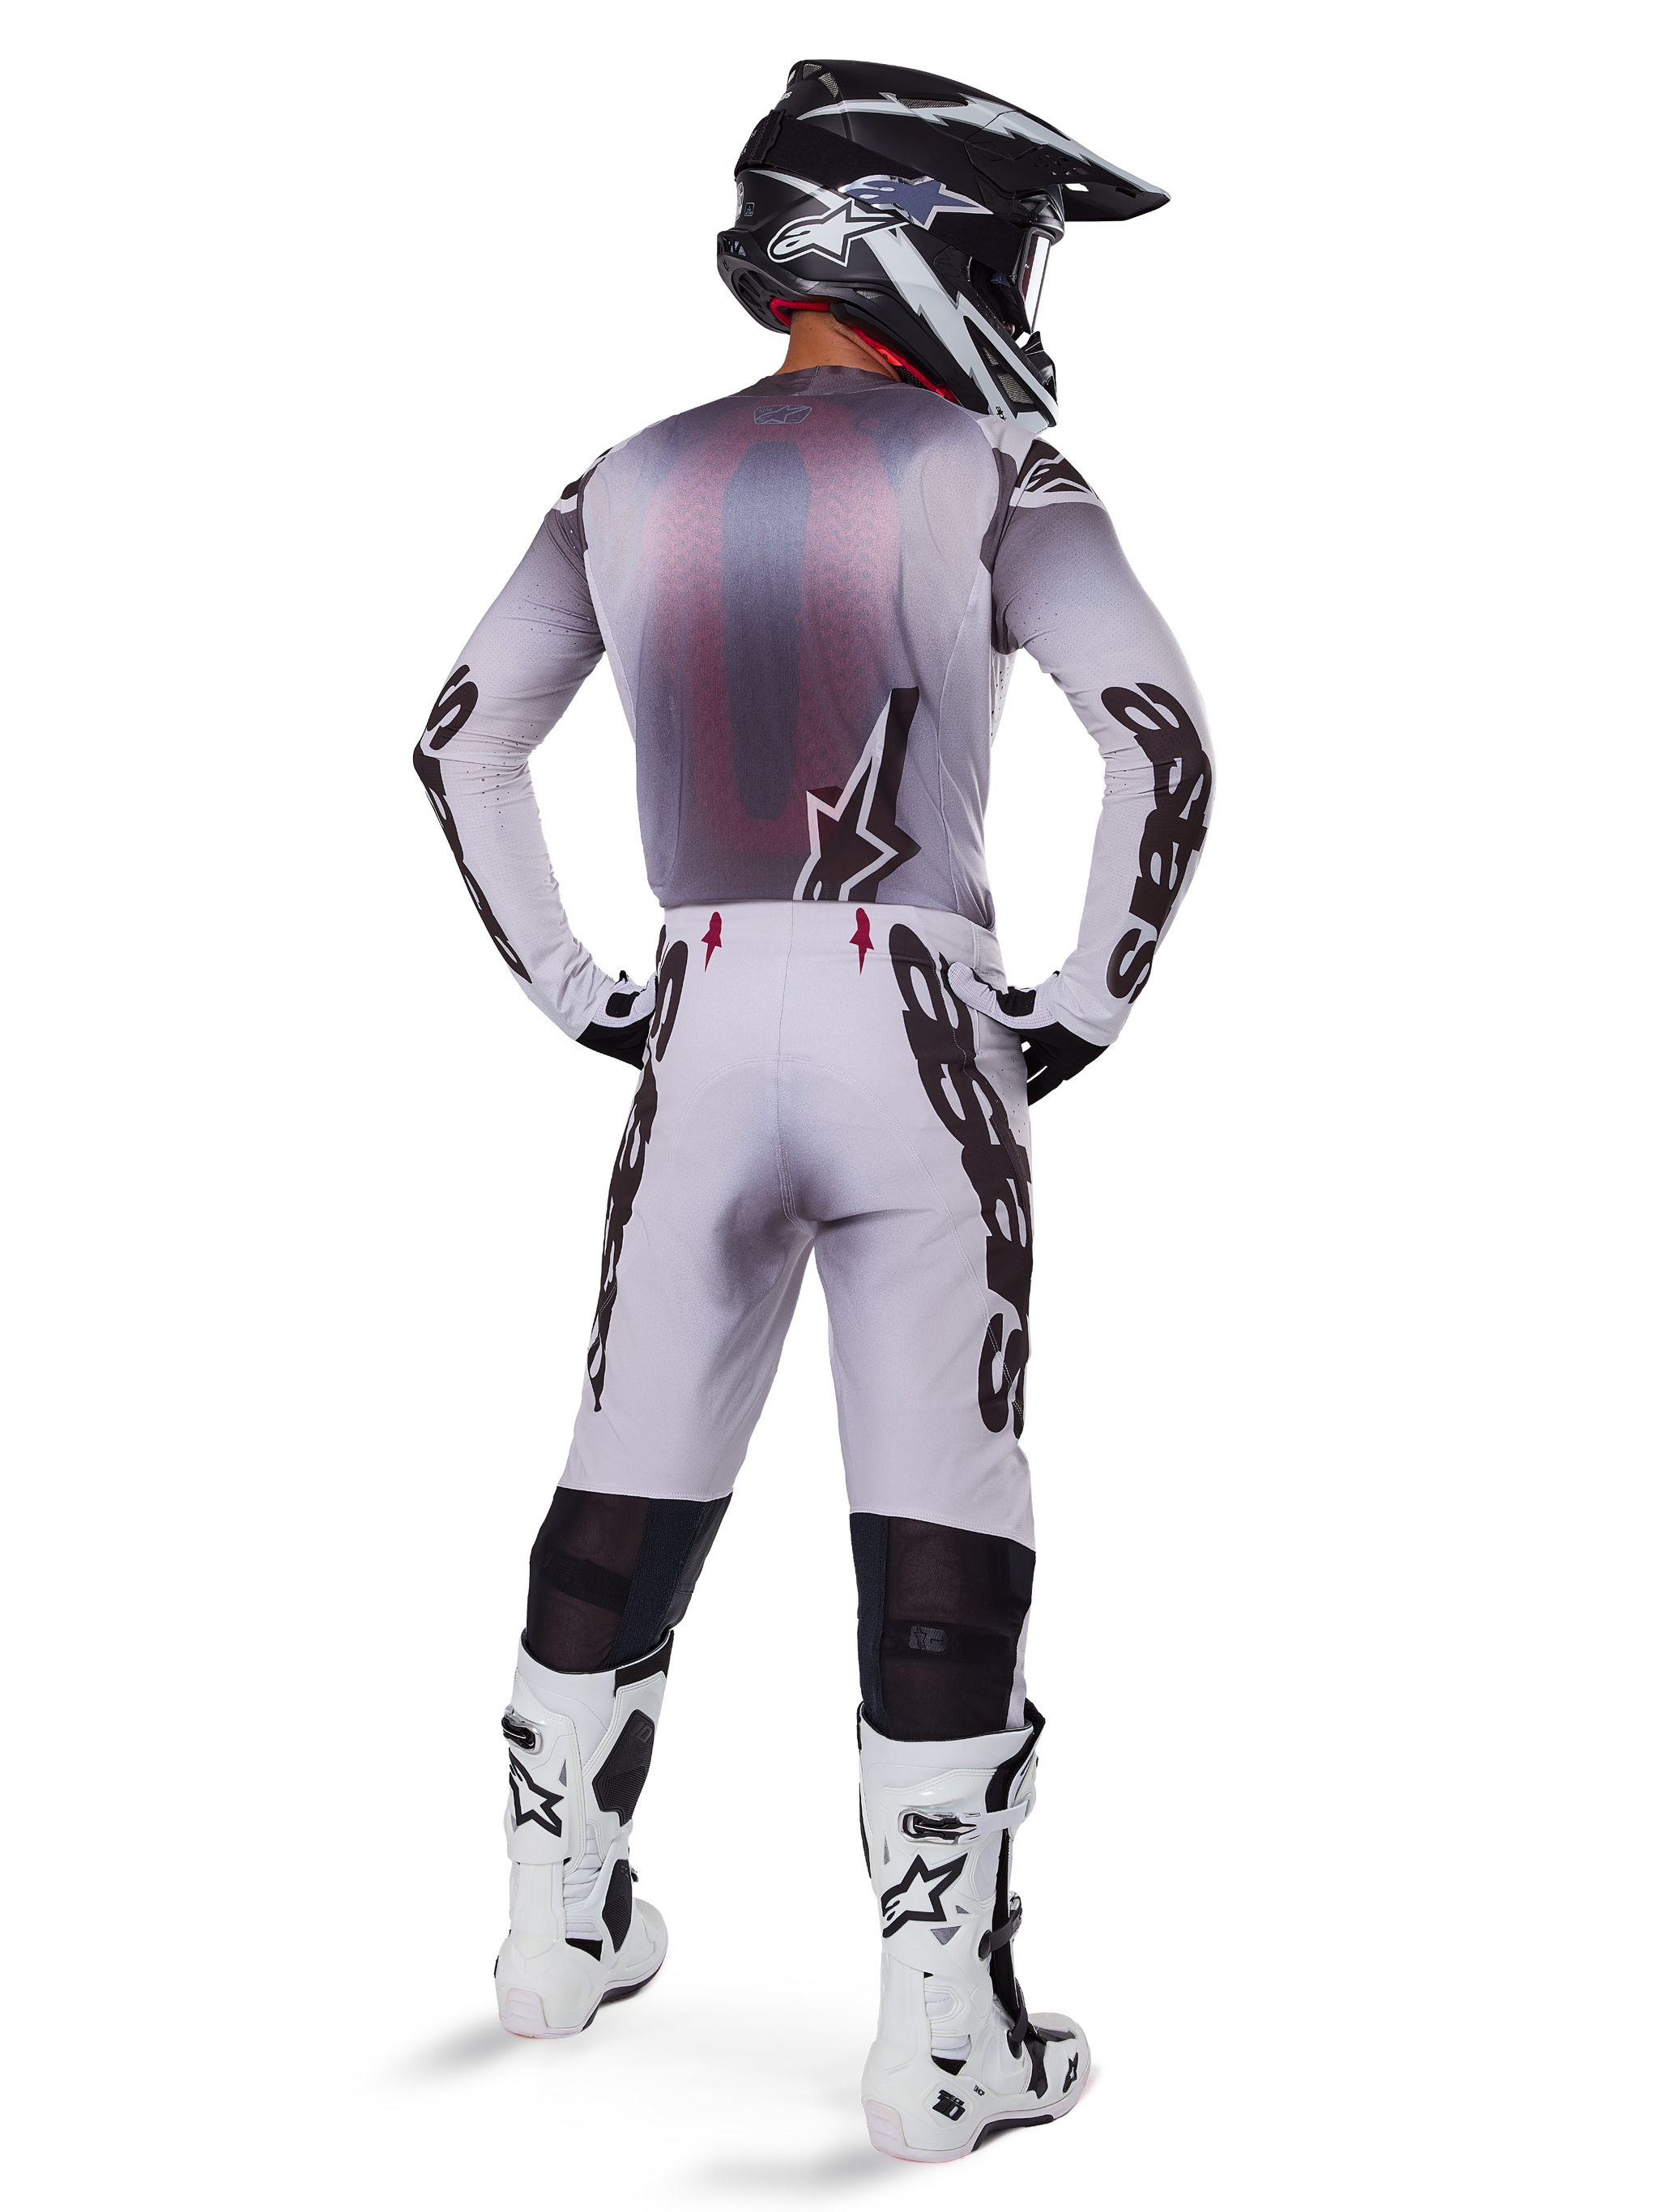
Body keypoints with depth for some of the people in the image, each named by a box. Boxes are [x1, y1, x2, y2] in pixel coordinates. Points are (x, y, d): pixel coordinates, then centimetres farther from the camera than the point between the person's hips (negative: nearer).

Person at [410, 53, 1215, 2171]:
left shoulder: (627, 483, 10)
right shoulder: (988, 473, -3)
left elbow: (463, 741, 13)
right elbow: (1166, 740, -13)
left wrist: (568, 991, 15)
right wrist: (1094, 1002, -3)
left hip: (699, 1035, 4)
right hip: (920, 1037, -4)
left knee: (625, 1496, 16)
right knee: (940, 1538, 1)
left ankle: (560, 1931, 30)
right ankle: (943, 2045, 8)